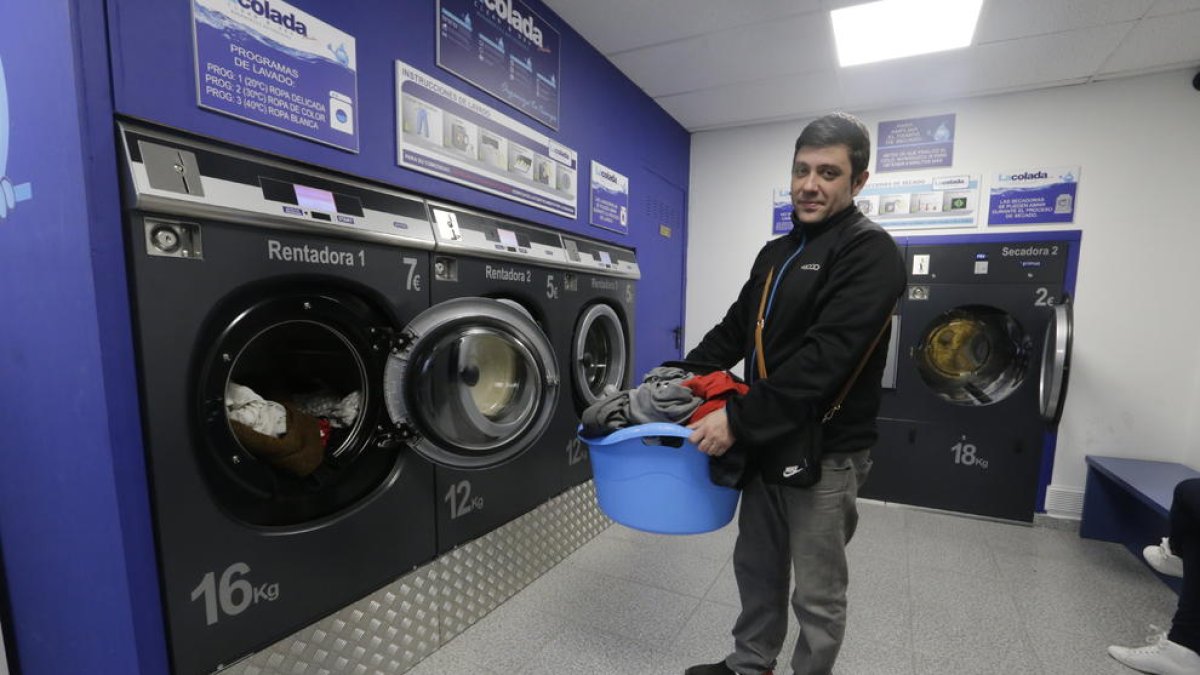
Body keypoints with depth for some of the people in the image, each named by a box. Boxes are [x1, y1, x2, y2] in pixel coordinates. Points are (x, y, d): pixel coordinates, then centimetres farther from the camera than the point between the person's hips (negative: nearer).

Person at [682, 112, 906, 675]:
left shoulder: (869, 251, -14)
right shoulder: (776, 252, 11)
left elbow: (824, 359, -25)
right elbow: (734, 330, 13)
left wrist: (738, 420, -27)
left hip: (826, 451, -7)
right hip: (766, 442, 8)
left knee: (818, 594, 12)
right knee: (756, 565, 22)